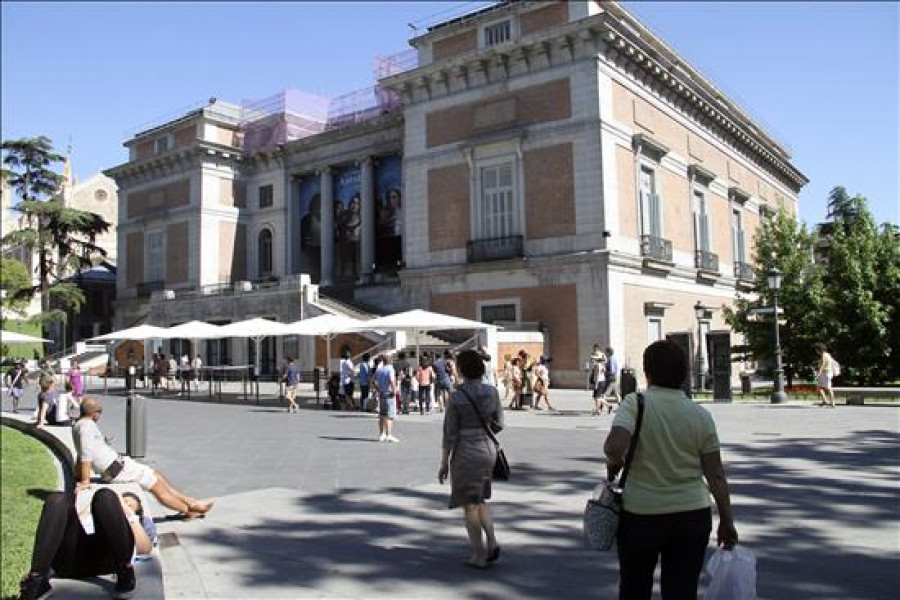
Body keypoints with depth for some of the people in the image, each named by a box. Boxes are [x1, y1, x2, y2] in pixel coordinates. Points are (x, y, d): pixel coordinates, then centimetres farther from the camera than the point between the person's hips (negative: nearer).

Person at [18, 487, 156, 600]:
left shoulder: (141, 521, 36)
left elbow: (145, 549, 14)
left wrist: (129, 514, 11)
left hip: (107, 560, -3)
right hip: (70, 560, 3)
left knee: (105, 496, -23)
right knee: (58, 499, -18)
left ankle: (125, 573, -23)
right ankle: (37, 580, -32)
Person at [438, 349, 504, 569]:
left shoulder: (456, 396, -15)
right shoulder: (492, 392, -3)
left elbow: (449, 433, -12)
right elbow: (499, 425, 4)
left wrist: (444, 463, -3)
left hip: (465, 452, -5)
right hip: (488, 449, 5)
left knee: (469, 504, 9)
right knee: (480, 499, 23)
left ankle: (479, 555, 15)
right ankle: (492, 542, 8)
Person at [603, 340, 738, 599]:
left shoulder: (635, 403, -11)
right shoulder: (700, 415, -2)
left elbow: (614, 446, -27)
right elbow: (716, 476, -2)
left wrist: (613, 463, -6)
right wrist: (727, 521, 7)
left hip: (640, 514, -2)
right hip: (692, 516, 2)